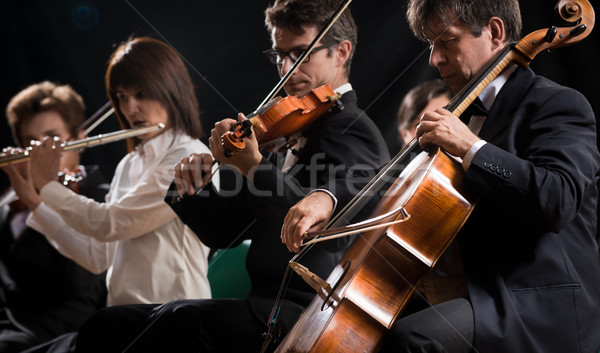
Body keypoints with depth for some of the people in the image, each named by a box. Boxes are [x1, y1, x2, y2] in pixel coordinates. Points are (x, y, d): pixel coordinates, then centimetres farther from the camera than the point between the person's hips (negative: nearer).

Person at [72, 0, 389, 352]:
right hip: (264, 305, 8)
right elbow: (227, 231, 19)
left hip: (310, 315, -8)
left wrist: (254, 167, -32)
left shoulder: (353, 129, -6)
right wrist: (194, 190, -2)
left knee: (181, 321, -33)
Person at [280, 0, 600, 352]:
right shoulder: (465, 115, 20)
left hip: (542, 310, -9)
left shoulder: (558, 105, -7)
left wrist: (471, 148, -23)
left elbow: (558, 199, -25)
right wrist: (329, 197, -2)